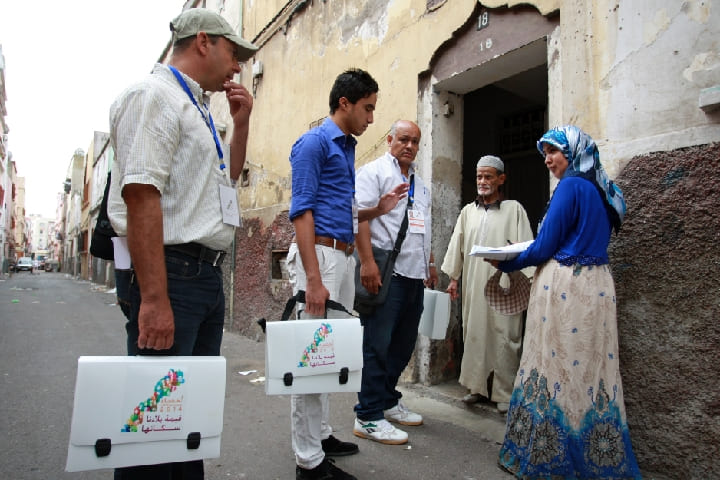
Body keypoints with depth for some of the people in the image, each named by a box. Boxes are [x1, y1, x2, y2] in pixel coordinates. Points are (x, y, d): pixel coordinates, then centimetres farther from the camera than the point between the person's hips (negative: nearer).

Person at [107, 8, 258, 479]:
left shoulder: (197, 108, 20)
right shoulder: (154, 95, -8)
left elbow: (226, 180, 31)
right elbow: (140, 194, -19)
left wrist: (241, 123, 18)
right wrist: (154, 298, -24)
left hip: (207, 272, 9)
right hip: (171, 270, -9)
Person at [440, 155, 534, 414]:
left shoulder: (514, 209, 2)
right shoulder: (468, 211, 13)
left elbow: (525, 246, -2)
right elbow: (457, 244, 14)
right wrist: (453, 277, 11)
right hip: (473, 284, 4)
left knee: (504, 336, 0)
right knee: (474, 334, 8)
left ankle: (504, 393, 12)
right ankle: (477, 386, 22)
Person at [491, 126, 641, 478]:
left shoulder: (571, 186, -10)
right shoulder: (601, 191, 15)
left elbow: (545, 247, -12)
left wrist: (505, 263, 2)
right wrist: (527, 250, 22)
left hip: (565, 286, -8)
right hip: (597, 286, 9)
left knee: (555, 366, 0)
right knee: (593, 369, 12)